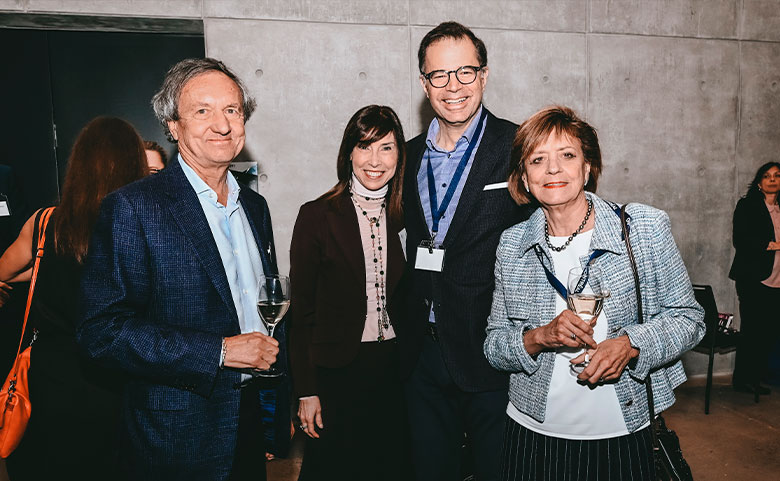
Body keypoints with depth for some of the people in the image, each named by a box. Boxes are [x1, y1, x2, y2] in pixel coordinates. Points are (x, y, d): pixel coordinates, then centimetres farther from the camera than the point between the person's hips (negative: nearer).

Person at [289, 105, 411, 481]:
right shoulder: (317, 216, -7)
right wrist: (306, 392, -7)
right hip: (335, 372, -3)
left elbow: (408, 303, 8)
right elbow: (302, 310, -5)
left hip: (394, 369, 3)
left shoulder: (407, 217, 3)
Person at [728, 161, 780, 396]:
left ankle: (754, 379, 14)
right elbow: (740, 240, -8)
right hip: (753, 279, -5)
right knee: (752, 331, -4)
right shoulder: (747, 206, 2)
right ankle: (742, 379, 8)